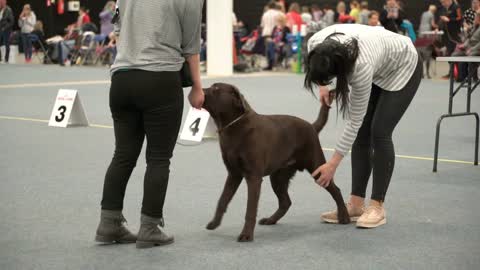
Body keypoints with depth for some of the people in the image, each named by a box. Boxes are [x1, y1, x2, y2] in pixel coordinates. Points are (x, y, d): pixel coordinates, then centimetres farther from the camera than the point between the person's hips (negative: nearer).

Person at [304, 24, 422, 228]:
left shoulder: (361, 67, -43)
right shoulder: (316, 45, -30)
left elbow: (354, 121, -31)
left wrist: (333, 164, -27)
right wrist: (322, 86, -10)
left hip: (403, 68, -6)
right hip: (377, 69, 7)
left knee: (379, 132, -14)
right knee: (362, 134, -1)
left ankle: (377, 207, -6)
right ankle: (356, 204, 3)